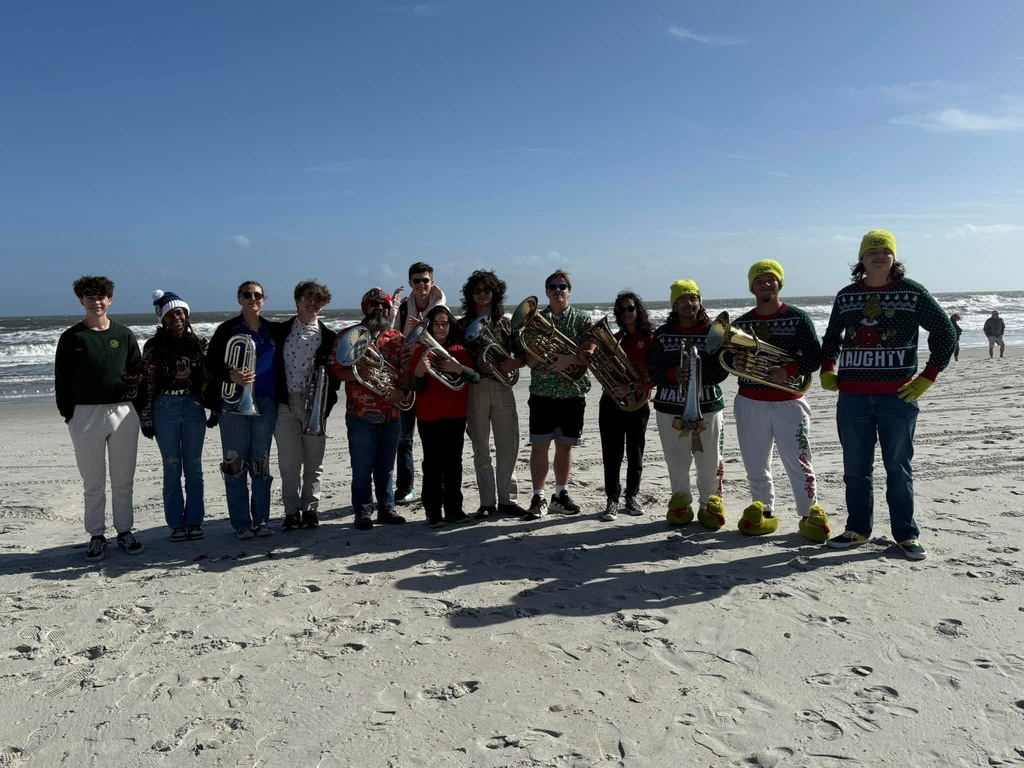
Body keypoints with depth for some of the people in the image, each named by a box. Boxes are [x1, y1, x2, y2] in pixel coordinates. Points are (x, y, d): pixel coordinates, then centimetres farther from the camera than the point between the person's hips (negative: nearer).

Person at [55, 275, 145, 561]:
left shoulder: (124, 334, 6)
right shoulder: (71, 338, 1)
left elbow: (138, 371, 12)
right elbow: (62, 380, 3)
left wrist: (133, 385, -7)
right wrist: (68, 413, -2)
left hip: (123, 412, 1)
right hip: (86, 414, -1)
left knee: (124, 480, 9)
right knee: (93, 482, 6)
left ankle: (124, 531, 20)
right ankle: (96, 536, 16)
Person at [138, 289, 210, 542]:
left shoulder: (199, 343, 4)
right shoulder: (154, 347, -2)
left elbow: (208, 378, 6)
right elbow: (146, 384, -2)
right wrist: (146, 419, -3)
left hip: (194, 408, 2)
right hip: (165, 410, -1)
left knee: (194, 468, 7)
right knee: (172, 469, 5)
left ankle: (194, 521, 16)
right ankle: (177, 523, 14)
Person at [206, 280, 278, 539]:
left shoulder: (273, 331, 9)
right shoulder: (227, 330, 0)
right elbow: (211, 363, -3)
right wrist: (232, 376, -20)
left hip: (266, 403, 3)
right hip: (234, 404, -2)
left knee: (261, 463, 8)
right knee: (235, 464, 0)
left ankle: (261, 519, 15)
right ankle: (241, 522, 8)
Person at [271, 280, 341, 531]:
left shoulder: (328, 336, 6)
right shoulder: (279, 331, 7)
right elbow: (270, 364, 7)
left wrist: (326, 403, -7)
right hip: (286, 404, 0)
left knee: (313, 463, 6)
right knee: (289, 463, 1)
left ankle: (310, 509, 18)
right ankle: (292, 512, 10)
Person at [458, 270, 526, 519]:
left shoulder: (506, 324, 9)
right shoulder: (463, 325, 6)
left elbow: (523, 356, 7)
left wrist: (510, 364, -12)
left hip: (502, 387, 1)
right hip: (474, 389, -1)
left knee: (508, 447, 2)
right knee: (481, 449, 4)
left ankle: (507, 499, 13)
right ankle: (487, 502, 12)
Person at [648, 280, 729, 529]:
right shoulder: (662, 334, 4)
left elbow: (721, 370, -7)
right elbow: (654, 369, -2)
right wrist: (674, 375, -21)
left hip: (707, 405, -1)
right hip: (669, 407, 2)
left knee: (710, 461, 3)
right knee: (676, 461, 10)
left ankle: (709, 505, 21)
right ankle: (681, 504, 27)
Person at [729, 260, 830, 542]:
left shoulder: (797, 318, -1)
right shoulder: (741, 323, 9)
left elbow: (815, 356, -5)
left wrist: (788, 371, -21)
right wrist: (734, 361, -10)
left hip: (789, 402, -3)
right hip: (749, 403, 4)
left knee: (798, 463, -3)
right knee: (755, 466, 9)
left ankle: (810, 514, 10)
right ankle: (764, 513, 23)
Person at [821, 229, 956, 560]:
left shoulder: (912, 292, 0)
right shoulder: (846, 296, 9)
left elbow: (945, 334, 2)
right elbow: (831, 337, 23)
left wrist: (927, 378, -4)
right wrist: (827, 371, 11)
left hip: (898, 395, -3)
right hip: (852, 396, 3)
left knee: (898, 466, 4)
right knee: (855, 467, 9)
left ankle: (906, 534, 15)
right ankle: (858, 529, 21)